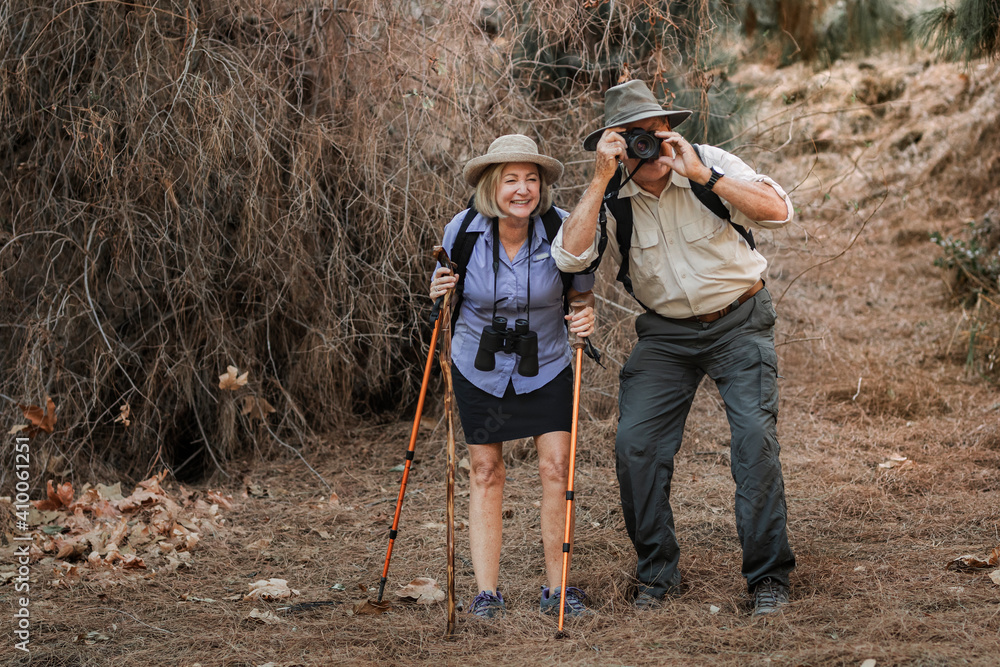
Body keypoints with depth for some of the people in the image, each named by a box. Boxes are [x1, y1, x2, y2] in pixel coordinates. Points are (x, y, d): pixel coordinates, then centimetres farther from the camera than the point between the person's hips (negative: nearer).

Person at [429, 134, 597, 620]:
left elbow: (582, 292, -2)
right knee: (484, 472, 2)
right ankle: (486, 592, 8)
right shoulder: (463, 231, -14)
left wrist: (587, 315, -23)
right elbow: (443, 296, 2)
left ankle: (557, 589, 3)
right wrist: (438, 295, -20)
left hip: (546, 367, 0)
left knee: (557, 468, -8)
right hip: (479, 368, 0)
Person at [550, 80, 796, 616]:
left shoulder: (710, 164, -12)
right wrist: (599, 180, -27)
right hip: (666, 332, 2)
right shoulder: (611, 197, -8)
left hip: (738, 323, -2)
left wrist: (702, 176, -30)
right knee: (635, 443, -8)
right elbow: (569, 256, -24)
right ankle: (657, 575, 9)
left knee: (755, 438, -15)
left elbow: (778, 211, -24)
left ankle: (768, 577, -4)